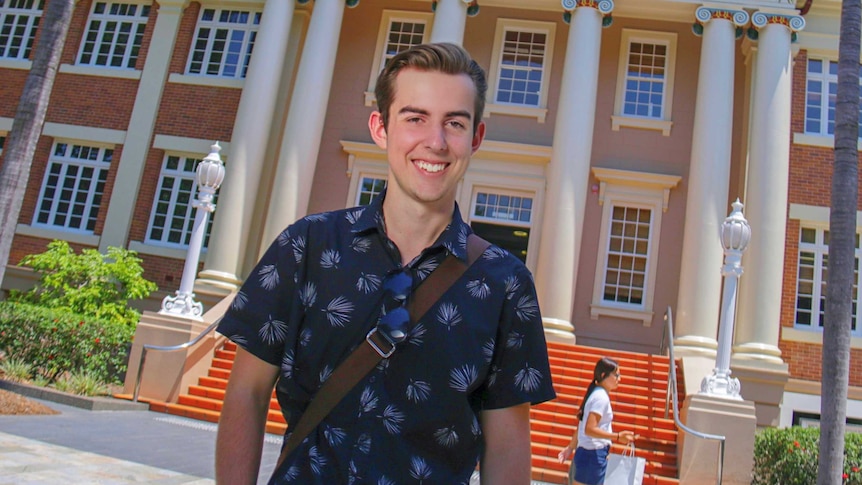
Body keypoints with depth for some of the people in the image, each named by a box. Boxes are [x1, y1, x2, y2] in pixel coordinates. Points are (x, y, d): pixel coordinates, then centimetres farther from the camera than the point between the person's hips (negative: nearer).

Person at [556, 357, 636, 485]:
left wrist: (570, 447, 22)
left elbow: (582, 426, 18)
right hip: (593, 456, -9)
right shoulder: (601, 397, -16)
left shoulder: (596, 394, 13)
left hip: (585, 454, 9)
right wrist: (618, 436, -28)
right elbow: (589, 429, -24)